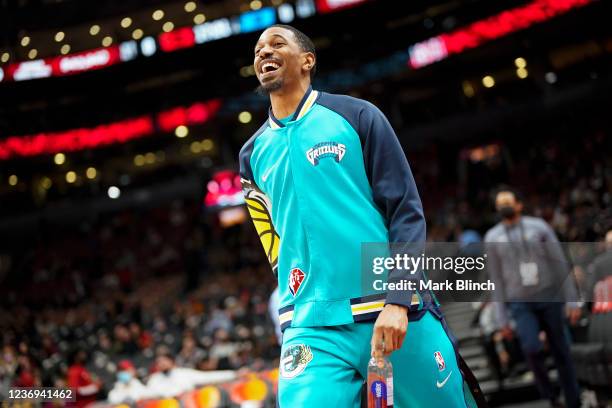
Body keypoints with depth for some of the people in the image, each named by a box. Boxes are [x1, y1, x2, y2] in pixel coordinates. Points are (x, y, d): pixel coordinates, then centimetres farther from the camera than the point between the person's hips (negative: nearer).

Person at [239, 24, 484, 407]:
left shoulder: (356, 116, 6)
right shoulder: (254, 153, 16)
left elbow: (406, 211, -2)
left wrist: (397, 299, -13)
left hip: (398, 313, -2)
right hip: (313, 328, 2)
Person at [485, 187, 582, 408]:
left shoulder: (539, 227, -4)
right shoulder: (492, 237, 1)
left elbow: (560, 265, -2)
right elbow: (496, 279, 5)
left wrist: (573, 301, -6)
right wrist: (502, 318, 4)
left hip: (548, 297, 0)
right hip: (520, 304, 0)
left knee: (561, 352, 2)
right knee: (532, 348, -21)